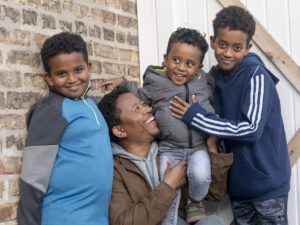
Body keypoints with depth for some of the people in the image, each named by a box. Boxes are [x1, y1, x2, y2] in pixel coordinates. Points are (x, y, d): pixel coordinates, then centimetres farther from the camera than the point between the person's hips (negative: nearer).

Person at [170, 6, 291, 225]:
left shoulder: (256, 75, -16)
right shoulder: (215, 75, 2)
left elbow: (251, 130, -24)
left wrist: (194, 116, -23)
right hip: (239, 181, 6)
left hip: (267, 181, -5)